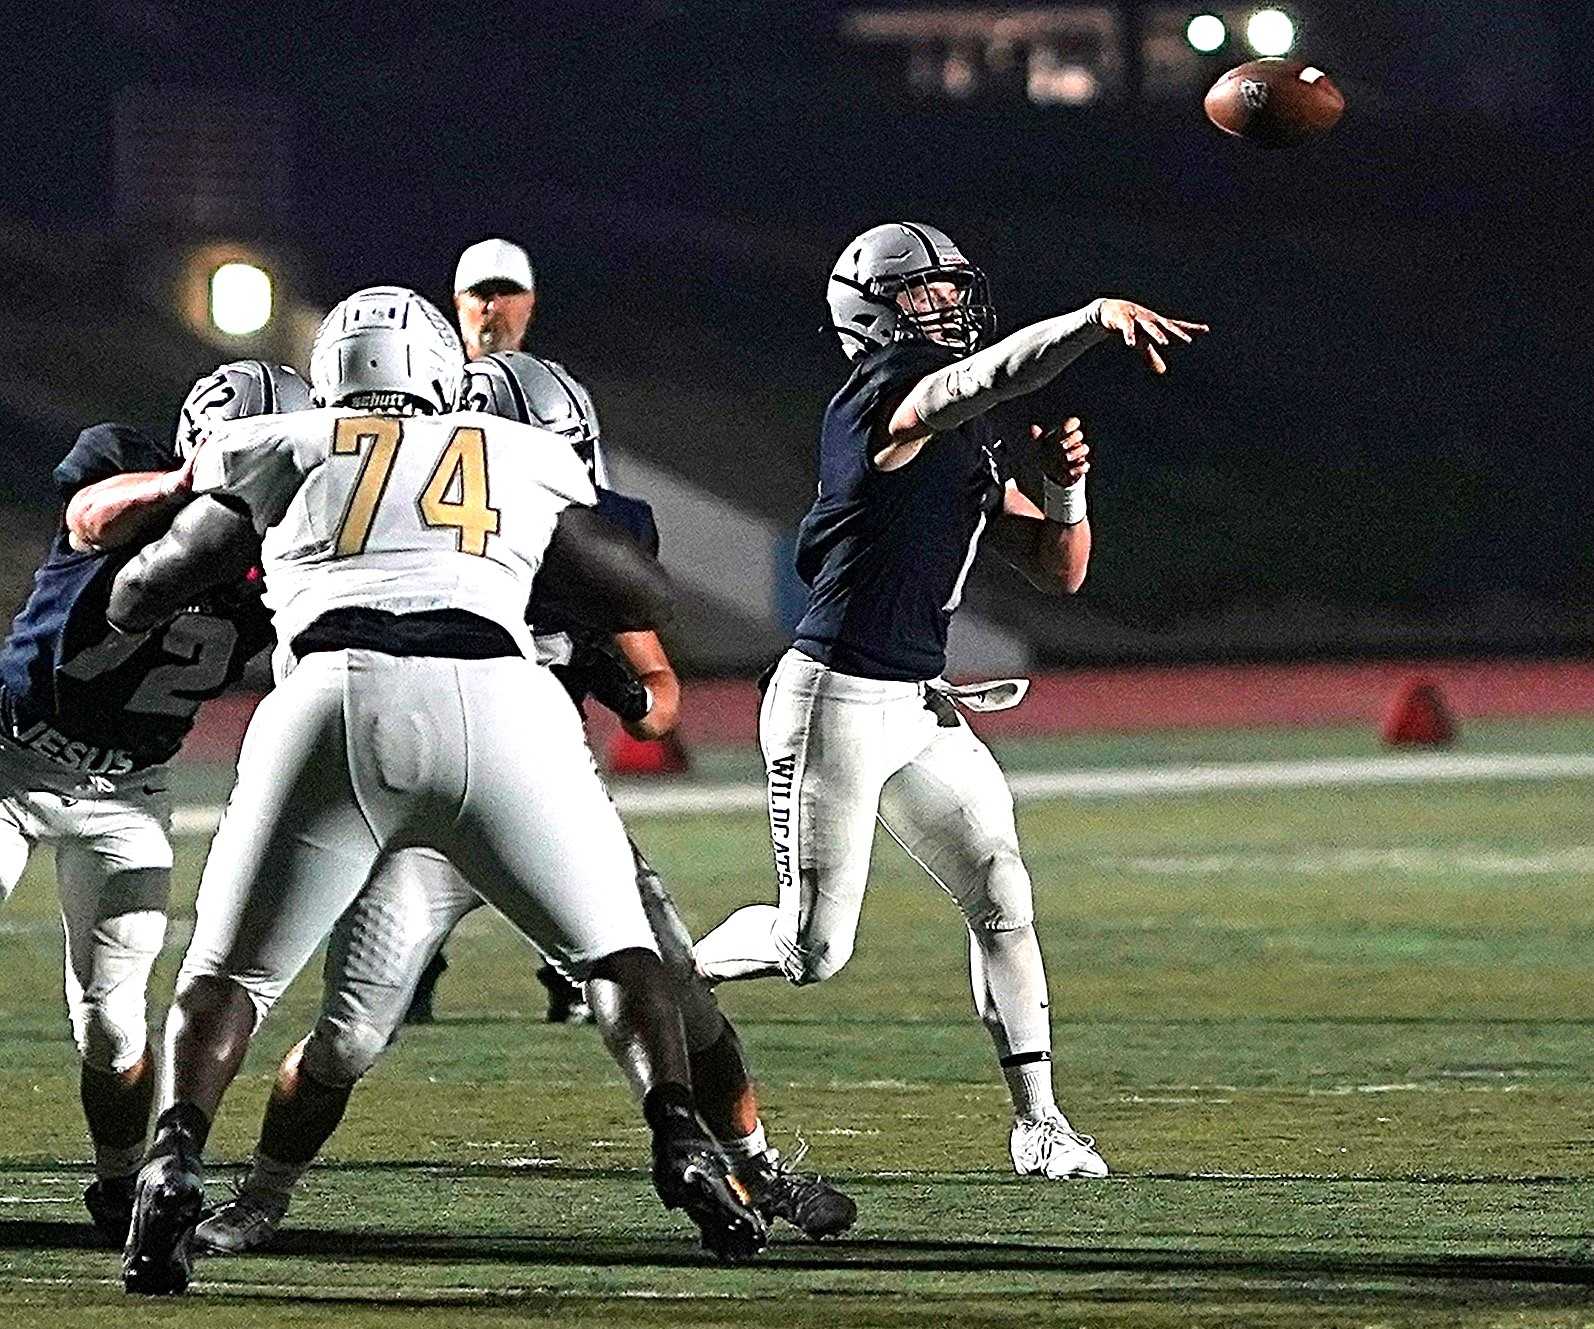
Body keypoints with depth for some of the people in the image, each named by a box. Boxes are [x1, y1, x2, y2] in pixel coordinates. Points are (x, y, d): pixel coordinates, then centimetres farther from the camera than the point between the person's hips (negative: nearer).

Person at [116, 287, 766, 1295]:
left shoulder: (282, 454, 25)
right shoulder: (525, 462, 28)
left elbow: (135, 601, 30)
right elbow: (647, 597, 38)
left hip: (334, 699, 0)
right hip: (495, 704, 0)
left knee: (228, 975, 14)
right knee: (616, 949, 18)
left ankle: (175, 1160, -11)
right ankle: (681, 1136, -4)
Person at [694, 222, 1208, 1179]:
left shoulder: (971, 446, 14)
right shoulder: (884, 402, -13)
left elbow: (1058, 571, 14)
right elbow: (985, 377, -35)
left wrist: (1065, 489, -6)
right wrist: (1095, 318, -46)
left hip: (920, 709, 8)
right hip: (837, 700, -8)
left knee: (1001, 896, -3)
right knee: (813, 950, -4)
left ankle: (1039, 1123, 0)